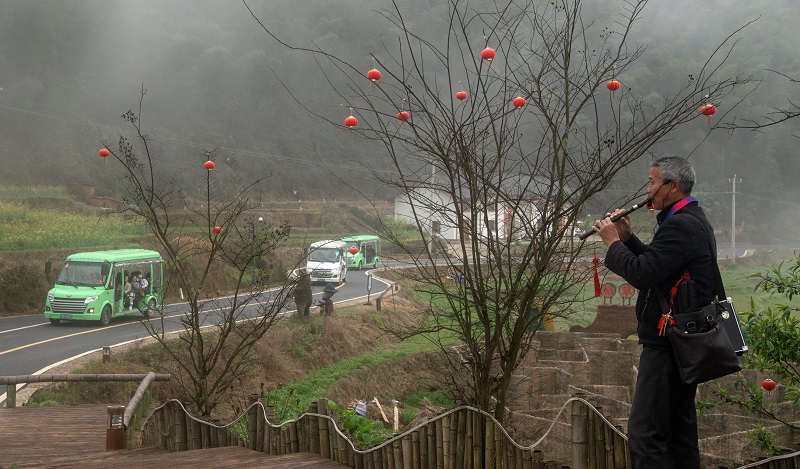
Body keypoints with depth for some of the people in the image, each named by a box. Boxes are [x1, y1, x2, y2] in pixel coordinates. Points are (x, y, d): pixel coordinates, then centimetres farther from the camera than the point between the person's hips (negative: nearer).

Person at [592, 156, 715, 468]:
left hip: (667, 343, -11)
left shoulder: (680, 226, -19)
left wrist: (614, 242, -12)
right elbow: (657, 264, 20)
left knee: (645, 434, -11)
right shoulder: (693, 220, 16)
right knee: (679, 428, 17)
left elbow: (642, 273, -26)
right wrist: (628, 238, 9)